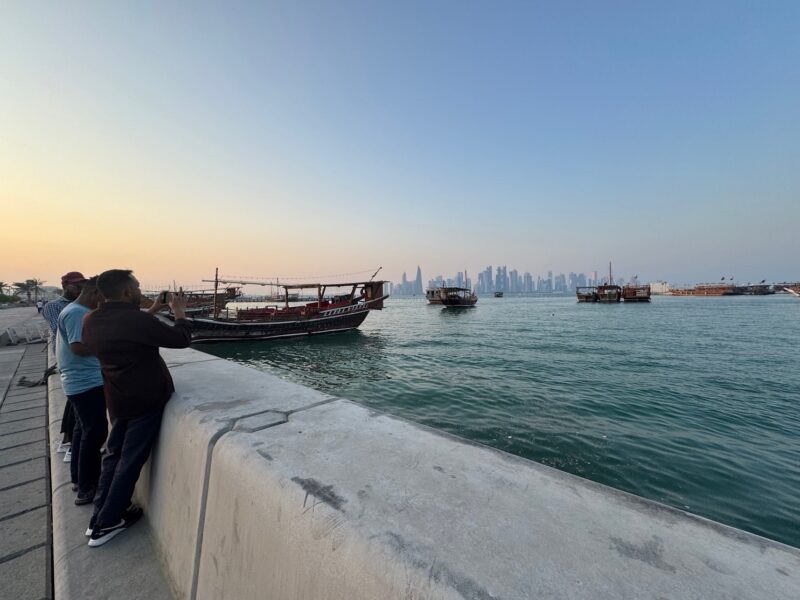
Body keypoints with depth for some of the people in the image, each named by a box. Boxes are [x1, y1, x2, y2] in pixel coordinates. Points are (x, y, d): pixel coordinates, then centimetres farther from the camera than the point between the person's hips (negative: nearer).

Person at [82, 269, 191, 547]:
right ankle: (108, 523, 23)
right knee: (130, 460, 8)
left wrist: (152, 311, 16)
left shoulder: (92, 320, -1)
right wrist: (179, 311, -2)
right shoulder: (138, 320, -26)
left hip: (118, 399, 8)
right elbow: (182, 339, -16)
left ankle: (99, 516, 33)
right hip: (146, 399, -7)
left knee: (114, 454, 22)